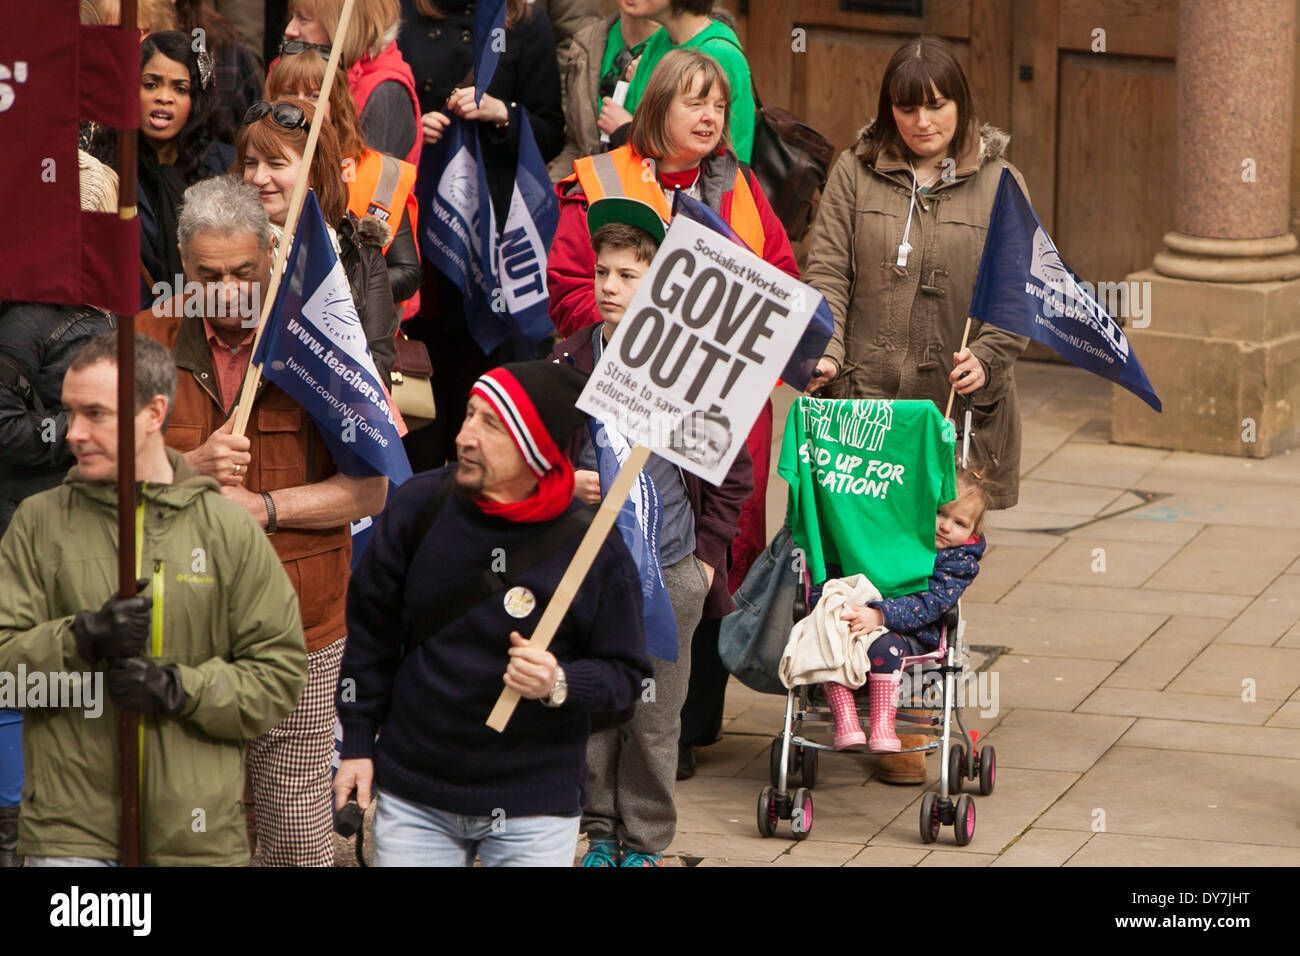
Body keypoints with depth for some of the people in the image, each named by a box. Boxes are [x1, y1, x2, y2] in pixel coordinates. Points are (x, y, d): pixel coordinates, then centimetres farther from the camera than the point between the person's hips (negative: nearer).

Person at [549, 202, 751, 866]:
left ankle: (646, 841, 16)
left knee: (654, 718, 3)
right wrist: (566, 482, -7)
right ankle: (601, 833, 20)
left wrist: (707, 553, 1)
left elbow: (732, 474, 3)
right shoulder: (568, 361, 3)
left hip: (667, 569, -2)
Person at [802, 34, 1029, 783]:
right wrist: (824, 350, -11)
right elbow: (828, 271, 5)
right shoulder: (856, 175, 10)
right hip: (866, 398, 1)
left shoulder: (997, 184, 7)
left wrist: (988, 357, -11)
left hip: (955, 403, -1)